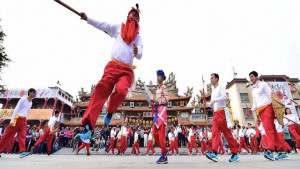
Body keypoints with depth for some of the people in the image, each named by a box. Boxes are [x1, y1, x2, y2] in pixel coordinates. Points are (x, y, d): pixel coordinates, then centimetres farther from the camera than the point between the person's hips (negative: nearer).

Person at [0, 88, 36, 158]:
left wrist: (24, 120, 17)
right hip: (17, 118, -5)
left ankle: (23, 151, -15)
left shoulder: (31, 103, 14)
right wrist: (12, 120, -15)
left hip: (24, 120, 5)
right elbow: (16, 109, -10)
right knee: (8, 135, 2)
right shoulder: (23, 99, -7)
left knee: (22, 135, -6)